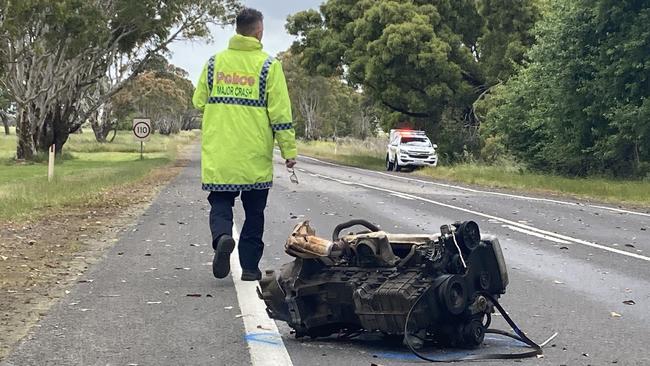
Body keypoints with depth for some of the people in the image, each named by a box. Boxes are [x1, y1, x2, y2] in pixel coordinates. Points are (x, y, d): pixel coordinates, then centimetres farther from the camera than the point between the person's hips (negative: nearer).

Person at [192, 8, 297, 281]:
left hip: (218, 155, 2)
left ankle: (222, 237, -19)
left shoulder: (214, 62, 3)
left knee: (220, 202, 10)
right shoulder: (268, 65, -7)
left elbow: (199, 101, 12)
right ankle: (249, 266, 14)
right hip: (255, 156, -2)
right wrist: (289, 150, -1)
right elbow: (280, 113, -8)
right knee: (254, 212, 11)